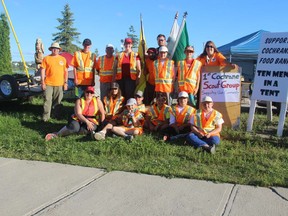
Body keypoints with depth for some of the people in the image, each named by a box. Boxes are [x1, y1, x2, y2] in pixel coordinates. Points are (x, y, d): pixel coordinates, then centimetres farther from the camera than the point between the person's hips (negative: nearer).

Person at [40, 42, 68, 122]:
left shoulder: (63, 59, 9)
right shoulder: (46, 58, 3)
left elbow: (66, 71, 11)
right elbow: (42, 70, 2)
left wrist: (65, 82, 5)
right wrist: (42, 82, -5)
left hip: (59, 84, 2)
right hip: (48, 84, -2)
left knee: (58, 101, 9)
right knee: (47, 100, -3)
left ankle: (58, 116, 21)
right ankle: (46, 117, 2)